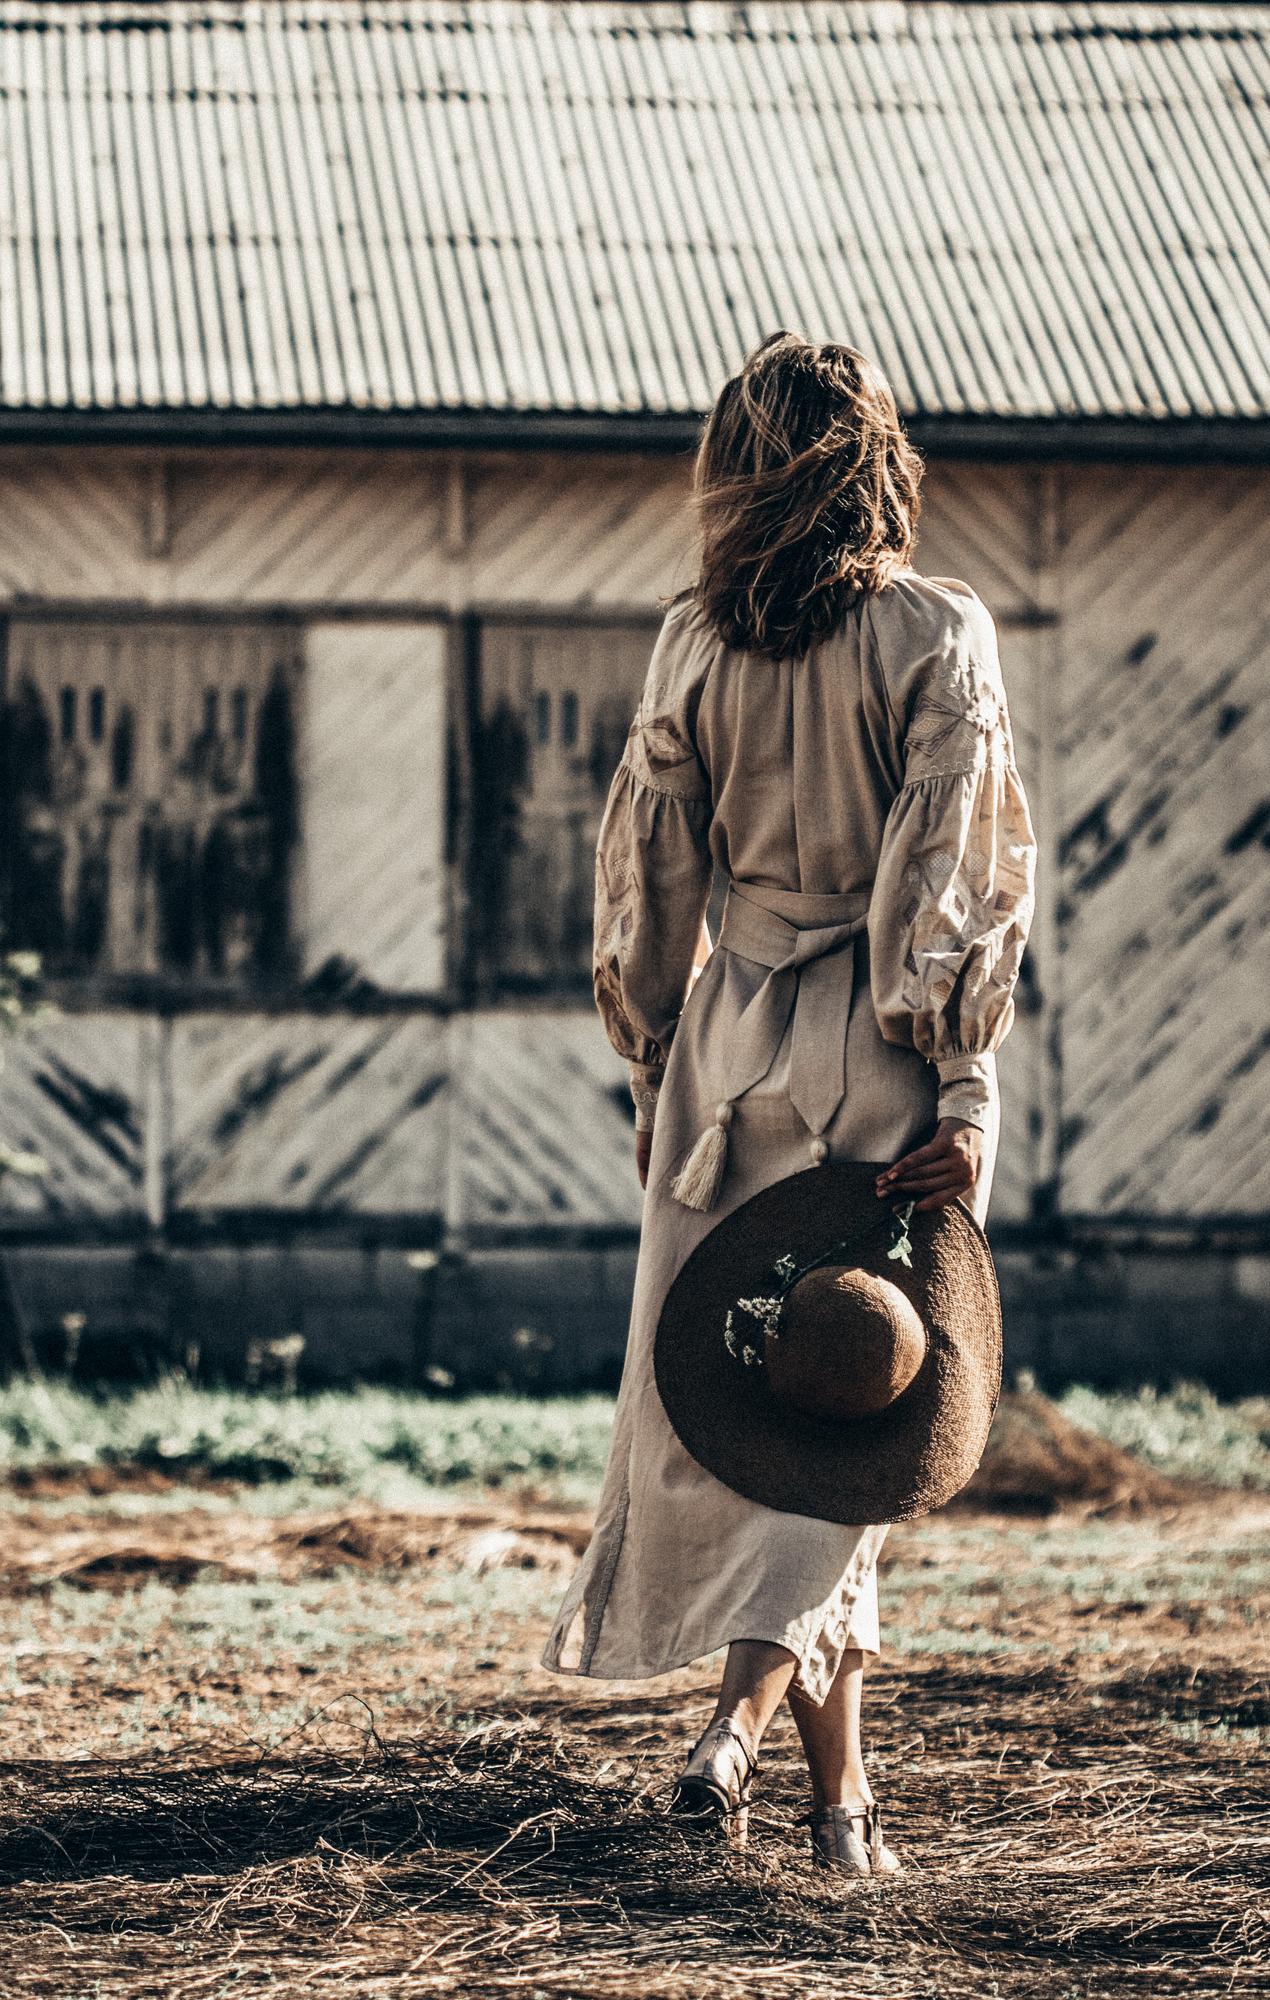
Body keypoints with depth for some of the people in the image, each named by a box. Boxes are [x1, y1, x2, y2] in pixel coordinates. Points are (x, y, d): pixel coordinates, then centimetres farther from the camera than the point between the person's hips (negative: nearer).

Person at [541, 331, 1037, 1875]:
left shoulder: (695, 641, 1)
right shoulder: (940, 634, -7)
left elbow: (645, 878, 5)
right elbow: (962, 874, -13)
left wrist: (652, 1074, 16)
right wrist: (967, 1089, -12)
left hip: (732, 1040, 3)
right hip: (885, 1051, -2)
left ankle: (836, 1780, 10)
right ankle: (753, 1697, -15)